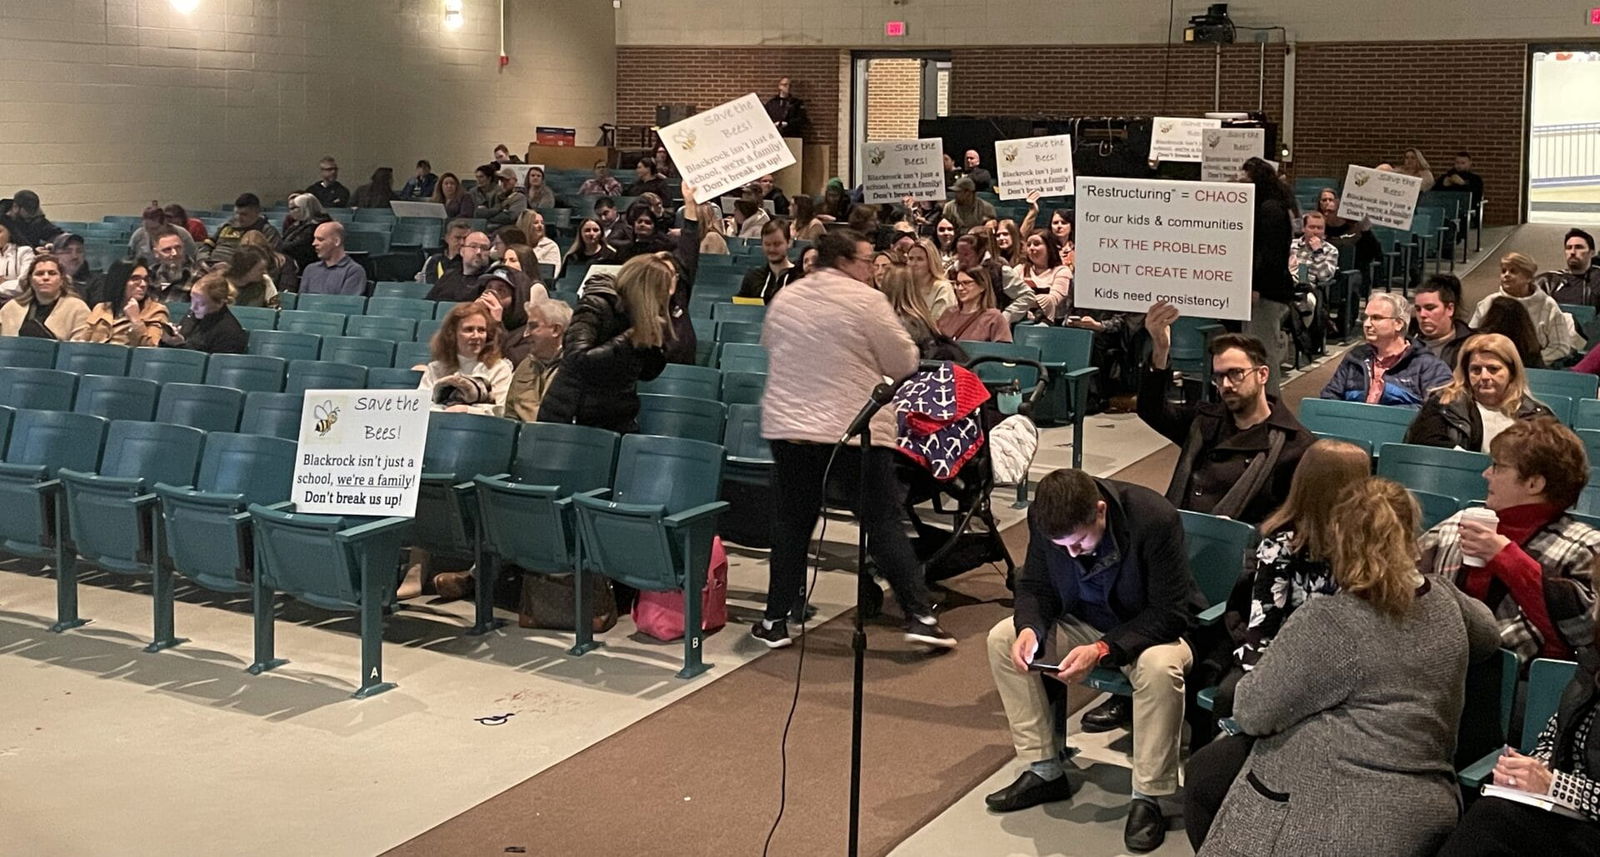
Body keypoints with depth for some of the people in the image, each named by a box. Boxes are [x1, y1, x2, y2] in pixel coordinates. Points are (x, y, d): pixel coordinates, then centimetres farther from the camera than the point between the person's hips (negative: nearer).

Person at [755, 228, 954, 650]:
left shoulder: (784, 298, 6)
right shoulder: (867, 301, -9)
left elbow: (769, 346, 21)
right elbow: (904, 362, -6)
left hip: (787, 425, 4)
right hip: (855, 429, -4)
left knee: (791, 524, 12)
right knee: (885, 523, 2)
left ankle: (776, 621, 15)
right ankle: (919, 616, 3)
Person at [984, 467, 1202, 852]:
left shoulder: (1156, 519, -31)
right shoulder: (1044, 518, -17)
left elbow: (1171, 613, -27)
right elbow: (1035, 587, -1)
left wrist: (1103, 649, -37)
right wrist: (1030, 628, -24)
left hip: (1154, 629, -5)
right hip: (1087, 623, 5)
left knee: (1160, 666, -38)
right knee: (1002, 639, -12)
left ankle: (1147, 798, -21)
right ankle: (1044, 771, -1)